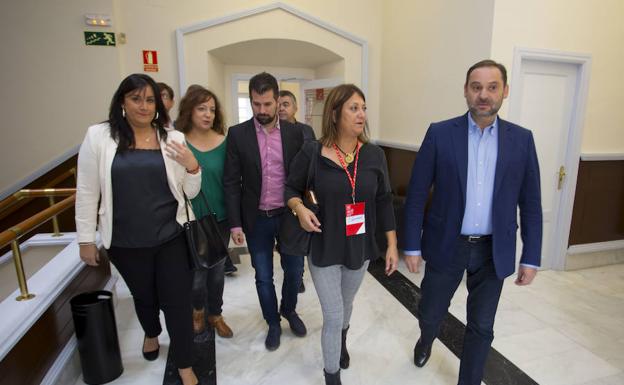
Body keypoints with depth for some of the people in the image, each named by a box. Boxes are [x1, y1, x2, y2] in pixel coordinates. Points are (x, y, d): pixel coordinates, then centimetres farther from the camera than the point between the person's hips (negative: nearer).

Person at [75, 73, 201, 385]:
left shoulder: (173, 138, -3)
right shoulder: (98, 136, -6)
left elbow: (190, 192, 1)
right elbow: (86, 192, -1)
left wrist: (192, 166, -19)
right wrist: (86, 238, 1)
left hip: (171, 237, 0)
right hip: (125, 242, 1)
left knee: (178, 301, 7)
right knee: (143, 295, 23)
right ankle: (151, 333, 57)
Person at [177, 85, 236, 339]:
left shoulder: (223, 142, -4)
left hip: (219, 218, 2)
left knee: (217, 270, 16)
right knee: (196, 272, 12)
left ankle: (215, 314, 40)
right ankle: (198, 309, 44)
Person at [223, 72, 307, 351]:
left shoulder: (294, 133, -2)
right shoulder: (238, 134, -5)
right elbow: (231, 182, -4)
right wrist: (235, 223, -7)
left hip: (289, 215, 1)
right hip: (257, 219, -1)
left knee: (294, 270, 14)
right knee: (264, 277, 13)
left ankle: (289, 309, 44)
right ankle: (273, 323, 37)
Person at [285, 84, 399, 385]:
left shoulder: (374, 155, -6)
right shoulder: (311, 153, -14)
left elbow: (383, 201, 0)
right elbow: (290, 188, -1)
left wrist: (392, 245, 0)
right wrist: (299, 207, -22)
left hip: (360, 248, 3)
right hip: (324, 248, -3)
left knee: (346, 305, 26)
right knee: (333, 316, 6)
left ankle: (342, 341, 61)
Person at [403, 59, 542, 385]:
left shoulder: (521, 139, -1)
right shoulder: (440, 134, -7)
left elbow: (530, 204, 3)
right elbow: (417, 194, -6)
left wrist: (531, 258, 2)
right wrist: (412, 246, -7)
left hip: (494, 250, 2)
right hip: (447, 245, -1)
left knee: (481, 327, 14)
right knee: (430, 313, 16)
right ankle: (426, 340, 52)